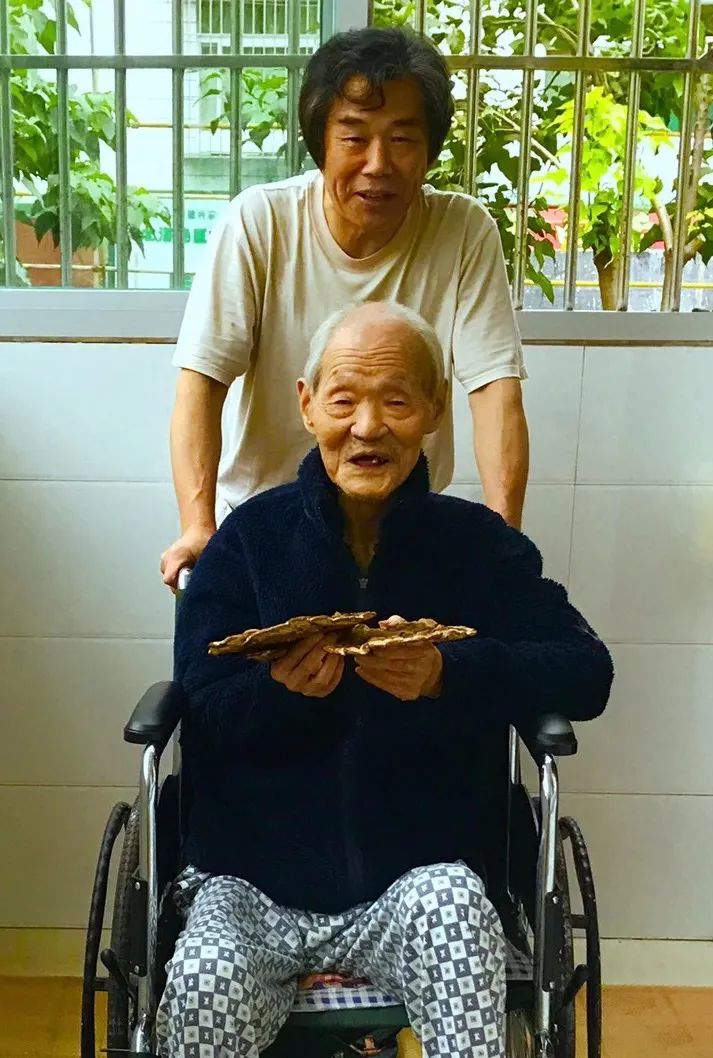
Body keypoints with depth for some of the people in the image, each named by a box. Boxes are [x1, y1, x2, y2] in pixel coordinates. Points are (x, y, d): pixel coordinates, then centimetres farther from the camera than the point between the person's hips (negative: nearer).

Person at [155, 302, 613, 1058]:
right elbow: (202, 714, -2)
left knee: (453, 901, -33)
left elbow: (586, 672, -7)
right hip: (252, 883, 1)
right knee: (208, 981, -27)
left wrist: (447, 673, -24)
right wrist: (284, 689, -25)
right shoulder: (250, 536, 1)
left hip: (419, 877, -1)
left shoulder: (479, 542, 1)